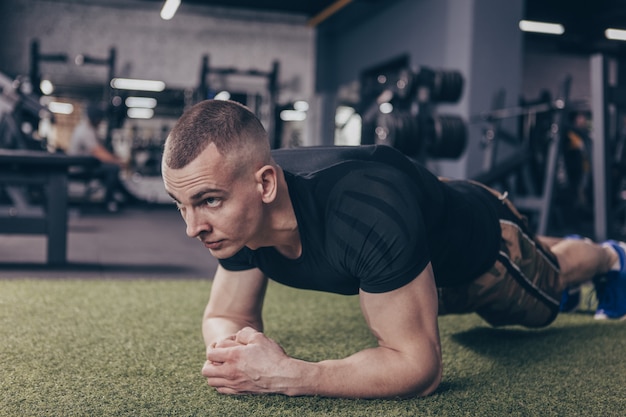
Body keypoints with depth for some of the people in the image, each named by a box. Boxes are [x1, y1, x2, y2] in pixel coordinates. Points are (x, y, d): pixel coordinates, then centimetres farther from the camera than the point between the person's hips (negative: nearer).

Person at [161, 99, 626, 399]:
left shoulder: (364, 211, -52)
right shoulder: (238, 209, -31)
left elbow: (419, 366, -46)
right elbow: (226, 314, -18)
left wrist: (284, 375, -55)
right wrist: (231, 351, -42)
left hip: (482, 240, -6)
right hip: (421, 257, 7)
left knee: (549, 280, 28)